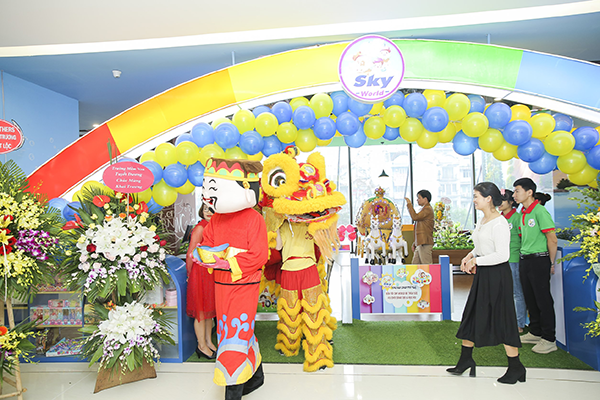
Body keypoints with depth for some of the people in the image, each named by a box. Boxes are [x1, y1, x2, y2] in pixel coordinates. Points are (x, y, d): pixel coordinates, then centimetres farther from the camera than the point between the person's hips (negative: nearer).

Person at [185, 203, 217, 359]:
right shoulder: (200, 227, -15)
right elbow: (191, 254, -14)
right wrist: (190, 274, -6)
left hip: (211, 272, 8)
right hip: (200, 272, -8)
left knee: (209, 309, 16)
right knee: (201, 311, 3)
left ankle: (209, 342, 29)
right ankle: (202, 346, 15)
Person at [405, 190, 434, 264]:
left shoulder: (428, 209, -9)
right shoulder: (424, 209, 22)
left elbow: (415, 217, -24)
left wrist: (409, 204, -15)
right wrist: (415, 243, 23)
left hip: (425, 244, -10)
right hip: (420, 243, 10)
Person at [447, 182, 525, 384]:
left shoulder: (499, 223, -19)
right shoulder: (483, 220, 9)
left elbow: (503, 255, -24)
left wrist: (476, 260, -17)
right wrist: (470, 256, 4)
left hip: (497, 275, -9)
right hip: (482, 275, 9)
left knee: (502, 320, 1)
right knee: (471, 315, 13)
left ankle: (516, 368, 19)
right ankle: (466, 360, 26)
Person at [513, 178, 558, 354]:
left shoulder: (540, 211, -15)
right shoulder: (523, 213, 11)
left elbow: (552, 239, -15)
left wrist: (550, 263, -9)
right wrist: (523, 257, 14)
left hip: (538, 260, -9)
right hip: (524, 260, 9)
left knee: (543, 300, -1)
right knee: (530, 298, 15)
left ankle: (549, 340, 9)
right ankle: (535, 333, 28)